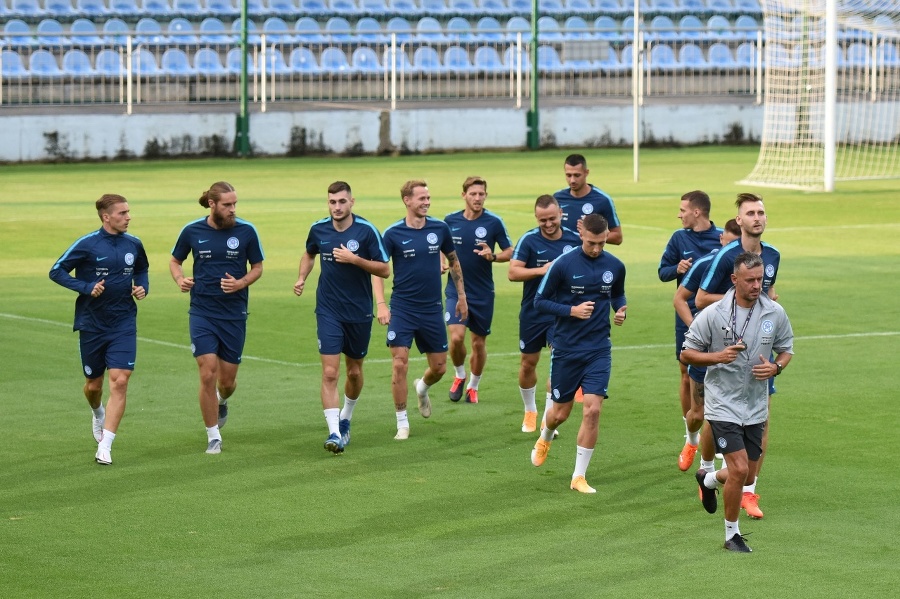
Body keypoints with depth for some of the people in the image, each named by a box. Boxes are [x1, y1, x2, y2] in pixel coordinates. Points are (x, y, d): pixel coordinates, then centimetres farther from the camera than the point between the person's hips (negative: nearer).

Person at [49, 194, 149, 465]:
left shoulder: (133, 244, 1)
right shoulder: (87, 245, -11)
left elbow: (142, 269, 21)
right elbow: (57, 271, -7)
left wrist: (143, 287, 0)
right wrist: (86, 287, -18)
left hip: (123, 324, 2)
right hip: (91, 324, -2)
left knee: (119, 381, -13)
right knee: (94, 384, 12)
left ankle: (104, 447, -12)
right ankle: (97, 413, 49)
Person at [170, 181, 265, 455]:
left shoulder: (246, 231, -4)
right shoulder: (192, 231, -3)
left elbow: (257, 267, 6)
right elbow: (175, 261, 13)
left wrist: (241, 283, -14)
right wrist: (180, 279, -9)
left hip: (234, 314, 1)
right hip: (202, 311, -1)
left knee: (227, 380, 6)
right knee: (208, 374, -11)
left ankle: (221, 402, 45)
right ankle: (213, 437, 2)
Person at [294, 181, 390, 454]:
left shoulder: (367, 231, -11)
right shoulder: (318, 229, -1)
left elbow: (384, 270, -10)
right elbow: (309, 254, 21)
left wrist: (355, 259, -22)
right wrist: (302, 278, 4)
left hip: (359, 313, -1)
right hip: (328, 311, 1)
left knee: (354, 372, 13)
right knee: (330, 373, -12)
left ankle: (345, 419, 39)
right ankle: (334, 432, -16)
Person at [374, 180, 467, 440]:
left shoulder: (440, 228, 0)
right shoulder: (393, 233, -8)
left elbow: (453, 261, 15)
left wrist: (461, 295, 17)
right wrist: (381, 304, -15)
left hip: (432, 309, 3)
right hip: (402, 308, -3)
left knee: (439, 367, 7)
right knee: (399, 364, -11)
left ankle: (422, 388, 43)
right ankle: (402, 423, 1)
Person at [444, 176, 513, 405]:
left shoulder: (494, 222, -6)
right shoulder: (450, 220, 0)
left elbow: (510, 252, -1)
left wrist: (493, 256, -20)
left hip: (483, 293, 0)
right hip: (456, 289, 0)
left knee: (479, 342, 7)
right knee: (456, 337, -15)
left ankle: (473, 387, 27)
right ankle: (459, 375, 13)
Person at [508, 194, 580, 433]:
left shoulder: (575, 240, -4)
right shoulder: (529, 240, -10)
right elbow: (513, 272, -16)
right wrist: (541, 270, -28)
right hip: (533, 313, 0)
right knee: (528, 363, 11)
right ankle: (530, 411, 34)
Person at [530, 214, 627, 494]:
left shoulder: (615, 266, -1)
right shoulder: (563, 265, -11)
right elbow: (540, 300, -5)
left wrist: (620, 310, -3)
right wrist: (572, 310, -18)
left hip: (599, 350, 2)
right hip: (566, 349, -2)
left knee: (592, 410, -11)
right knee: (560, 413, 10)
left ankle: (579, 476, 0)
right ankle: (545, 439, 48)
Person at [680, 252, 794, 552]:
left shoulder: (775, 313, -3)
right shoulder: (713, 314, -12)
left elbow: (786, 348, 12)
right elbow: (687, 353, -4)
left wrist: (776, 367, -11)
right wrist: (718, 356, -22)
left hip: (756, 406, 4)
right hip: (723, 405, -4)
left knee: (744, 475, 12)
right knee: (739, 469, -15)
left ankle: (708, 480, 47)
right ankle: (732, 535, 4)